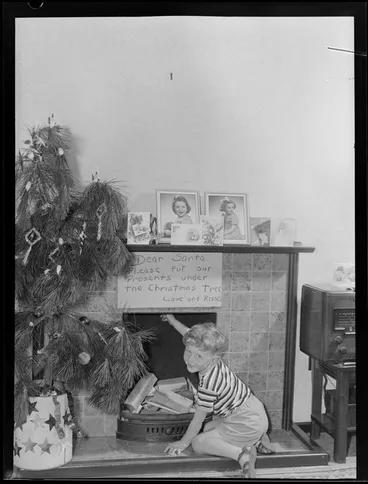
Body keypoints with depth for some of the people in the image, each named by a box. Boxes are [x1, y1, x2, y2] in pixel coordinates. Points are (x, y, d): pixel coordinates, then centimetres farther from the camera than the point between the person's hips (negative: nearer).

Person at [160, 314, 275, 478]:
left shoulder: (208, 383, -28)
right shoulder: (212, 360, -4)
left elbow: (197, 421, -15)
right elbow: (193, 336, 15)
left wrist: (183, 442, 1)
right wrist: (173, 321, 27)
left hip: (247, 425, -9)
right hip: (254, 413, 9)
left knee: (199, 443, -7)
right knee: (208, 428, 26)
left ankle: (241, 454, -20)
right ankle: (256, 440, 19)